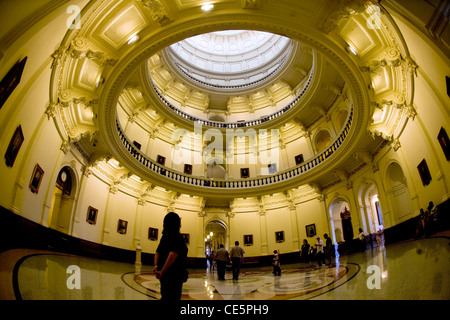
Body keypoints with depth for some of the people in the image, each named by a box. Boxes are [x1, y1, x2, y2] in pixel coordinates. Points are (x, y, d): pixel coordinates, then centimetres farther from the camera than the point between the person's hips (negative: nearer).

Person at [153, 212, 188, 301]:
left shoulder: (165, 236, 9)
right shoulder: (177, 237, -16)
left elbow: (157, 252, 7)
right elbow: (172, 255, -25)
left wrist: (156, 266, -3)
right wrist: (162, 272, -18)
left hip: (165, 274, 8)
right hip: (174, 274, -8)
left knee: (165, 297, 21)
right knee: (173, 297, 1)